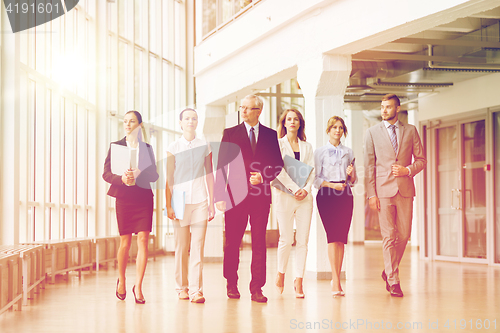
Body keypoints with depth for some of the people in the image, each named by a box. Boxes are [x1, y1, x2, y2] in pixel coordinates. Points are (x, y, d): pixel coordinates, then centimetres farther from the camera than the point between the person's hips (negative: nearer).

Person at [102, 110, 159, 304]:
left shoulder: (147, 148, 10)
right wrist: (122, 179, -19)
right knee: (125, 243, 2)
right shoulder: (115, 146, 7)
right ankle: (121, 281, 25)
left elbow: (154, 175, 3)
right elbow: (106, 173, 0)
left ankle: (138, 287, -2)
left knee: (143, 241, -7)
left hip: (144, 198, 1)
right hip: (124, 198, -1)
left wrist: (138, 175, -17)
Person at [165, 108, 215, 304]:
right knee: (181, 247, 3)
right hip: (180, 201, -1)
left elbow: (209, 175, 12)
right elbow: (169, 178, 2)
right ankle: (182, 287, 15)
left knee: (198, 246, -6)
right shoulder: (173, 148, 3)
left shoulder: (204, 147, 8)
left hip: (200, 201, 1)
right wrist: (169, 205, -3)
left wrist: (211, 203, 10)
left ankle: (196, 290, -6)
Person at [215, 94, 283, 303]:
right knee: (232, 243, 5)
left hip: (261, 196, 1)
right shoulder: (230, 134, 5)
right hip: (236, 195, -1)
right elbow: (221, 167, 1)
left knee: (259, 243, -1)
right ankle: (232, 285, 21)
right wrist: (219, 196, -7)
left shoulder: (270, 135, 9)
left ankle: (257, 288, 4)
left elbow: (278, 164, 11)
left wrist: (264, 177, -9)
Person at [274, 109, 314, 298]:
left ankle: (299, 280, 2)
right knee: (286, 239, -6)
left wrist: (306, 189, -8)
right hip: (284, 195, -3)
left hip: (304, 196, 3)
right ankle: (281, 273, 17)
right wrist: (293, 190, -13)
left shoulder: (307, 147, 16)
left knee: (303, 240, -3)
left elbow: (311, 171, 10)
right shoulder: (277, 144, 7)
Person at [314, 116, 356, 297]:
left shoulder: (349, 152, 17)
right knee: (333, 236, -13)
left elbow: (353, 180, 18)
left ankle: (336, 279, 7)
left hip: (345, 195, 3)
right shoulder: (320, 152, 7)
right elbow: (315, 179, 1)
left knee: (341, 238, -1)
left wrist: (351, 174, -4)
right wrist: (332, 185, -12)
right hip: (326, 194, -3)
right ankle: (336, 282, -17)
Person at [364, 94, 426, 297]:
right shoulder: (372, 132, 7)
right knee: (388, 236, -5)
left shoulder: (410, 131, 10)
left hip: (405, 189, 2)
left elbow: (421, 159, 12)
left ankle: (389, 271, 25)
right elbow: (369, 165, 4)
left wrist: (408, 170, -9)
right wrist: (371, 194, -4)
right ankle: (393, 281, -1)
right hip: (383, 189, -2)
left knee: (404, 235, 3)